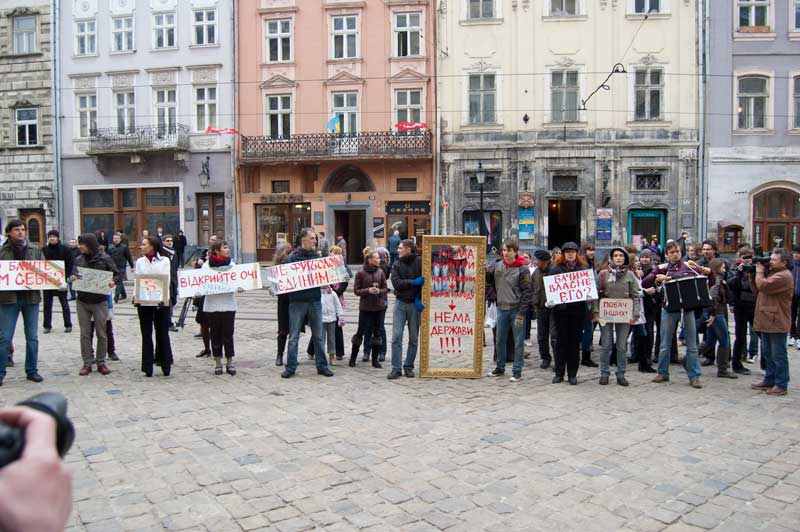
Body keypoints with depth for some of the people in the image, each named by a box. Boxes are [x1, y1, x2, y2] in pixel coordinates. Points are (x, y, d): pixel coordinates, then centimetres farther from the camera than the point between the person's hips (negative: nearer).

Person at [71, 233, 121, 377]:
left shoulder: (105, 258, -5)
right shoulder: (79, 260, 6)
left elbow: (118, 275, -1)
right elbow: (74, 276, 13)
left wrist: (114, 282, -22)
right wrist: (72, 279, -10)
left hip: (100, 302, -3)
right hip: (82, 302, 3)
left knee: (102, 334, 5)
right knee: (85, 334, 6)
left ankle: (101, 362, 17)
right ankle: (87, 363, 14)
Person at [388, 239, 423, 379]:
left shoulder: (420, 262, -3)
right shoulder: (397, 264, 5)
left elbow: (426, 281, -6)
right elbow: (396, 282, -8)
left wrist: (419, 299, -12)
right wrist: (413, 282, -19)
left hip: (415, 304, -2)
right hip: (400, 303, 2)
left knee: (414, 338, 7)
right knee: (396, 336, -4)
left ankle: (409, 366, 19)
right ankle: (396, 368, 1)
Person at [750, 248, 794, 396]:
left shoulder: (784, 275, -15)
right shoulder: (772, 273, 18)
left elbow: (763, 286, -25)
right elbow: (756, 291, 19)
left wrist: (759, 272, -8)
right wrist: (752, 274, 8)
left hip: (777, 322, -10)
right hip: (767, 321, 10)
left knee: (778, 355, -2)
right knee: (768, 354, 17)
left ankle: (781, 385, 5)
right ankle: (769, 380, 26)